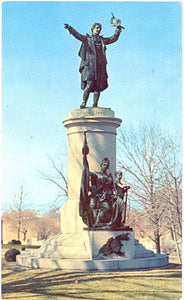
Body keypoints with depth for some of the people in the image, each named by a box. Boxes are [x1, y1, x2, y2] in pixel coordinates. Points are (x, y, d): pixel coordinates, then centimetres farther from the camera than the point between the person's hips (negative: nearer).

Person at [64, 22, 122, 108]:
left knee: (98, 86, -2)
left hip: (100, 65, 4)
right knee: (89, 84, -18)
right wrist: (70, 28, -18)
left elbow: (113, 38, 33)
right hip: (89, 65, -4)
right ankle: (84, 102, -11)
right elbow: (77, 35, -3)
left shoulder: (102, 40, 24)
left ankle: (95, 105, 0)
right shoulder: (87, 38, 11)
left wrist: (118, 30, 26)